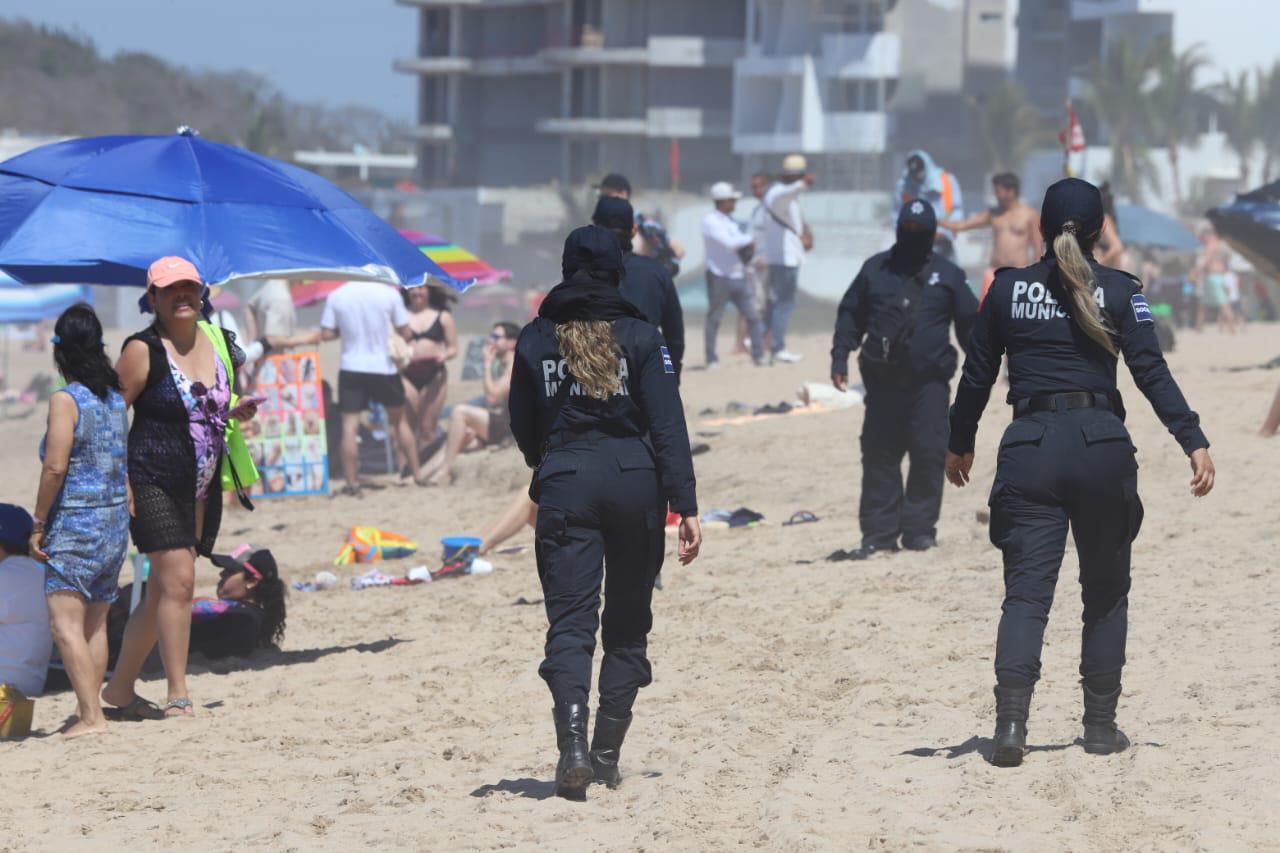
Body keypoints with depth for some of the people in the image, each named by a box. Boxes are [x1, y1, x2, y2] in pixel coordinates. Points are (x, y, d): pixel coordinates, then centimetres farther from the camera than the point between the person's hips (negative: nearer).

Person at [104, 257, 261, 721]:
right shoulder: (143, 351, -9)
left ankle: (120, 687, 23)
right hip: (154, 484, -7)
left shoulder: (218, 343, 10)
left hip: (203, 487, 7)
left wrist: (236, 411, 3)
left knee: (163, 591, 11)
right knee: (177, 580, -15)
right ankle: (177, 696, -13)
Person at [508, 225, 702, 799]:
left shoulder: (535, 339, 5)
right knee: (627, 623, 13)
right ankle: (606, 755, 13)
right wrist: (684, 505, -6)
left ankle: (573, 743, -27)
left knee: (570, 622, -5)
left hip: (565, 485, 0)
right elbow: (668, 426, -6)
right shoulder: (640, 336, 0)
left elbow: (524, 429, 13)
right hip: (635, 481, 0)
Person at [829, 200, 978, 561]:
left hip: (929, 381, -1)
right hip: (883, 379, 1)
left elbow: (969, 323, 12)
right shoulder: (875, 269, 12)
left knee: (928, 453, -6)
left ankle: (919, 528, 0)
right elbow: (851, 315, 13)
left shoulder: (947, 275, 10)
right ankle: (879, 531, 5)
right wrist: (840, 356, 4)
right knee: (879, 456, 1)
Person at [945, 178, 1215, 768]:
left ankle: (1011, 719, -21)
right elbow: (1152, 372, -6)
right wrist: (1194, 442, -7)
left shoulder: (1007, 289, 6)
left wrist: (960, 444, 24)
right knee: (1106, 592, 13)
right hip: (1101, 445, -1)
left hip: (1029, 448, 1)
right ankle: (1100, 725, 14)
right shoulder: (1118, 290, 1)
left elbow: (977, 376, 11)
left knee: (1026, 592, -3)